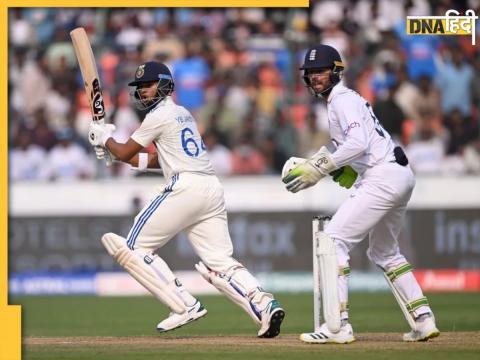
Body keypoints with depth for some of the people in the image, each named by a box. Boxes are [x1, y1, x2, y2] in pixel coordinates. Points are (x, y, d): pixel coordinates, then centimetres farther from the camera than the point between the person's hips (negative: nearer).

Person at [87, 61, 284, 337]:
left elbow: (123, 153, 5)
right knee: (220, 262, 2)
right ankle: (264, 304, -21)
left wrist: (105, 139, 23)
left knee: (134, 247, 0)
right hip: (213, 189, 9)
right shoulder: (184, 114, 25)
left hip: (185, 187, -9)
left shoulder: (160, 115, -1)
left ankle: (185, 306, -10)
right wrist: (140, 160, 26)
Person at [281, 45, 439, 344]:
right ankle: (423, 320, 20)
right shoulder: (345, 99, 21)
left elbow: (358, 143, -25)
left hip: (383, 178, -11)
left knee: (333, 239, -12)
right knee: (385, 252, 24)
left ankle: (337, 326, -17)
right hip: (401, 175, 11)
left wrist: (320, 169, -23)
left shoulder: (343, 100, -10)